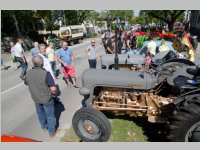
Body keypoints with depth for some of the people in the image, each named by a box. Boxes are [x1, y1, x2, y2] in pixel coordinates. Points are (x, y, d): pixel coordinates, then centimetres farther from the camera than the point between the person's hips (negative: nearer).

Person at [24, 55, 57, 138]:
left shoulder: (28, 73, -13)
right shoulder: (46, 74, -30)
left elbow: (27, 84, 4)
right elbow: (53, 89, -29)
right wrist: (54, 93, -6)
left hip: (36, 98, 5)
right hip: (47, 99, -5)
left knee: (40, 113, 28)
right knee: (50, 115, 16)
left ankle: (44, 126, 52)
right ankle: (51, 132, 34)